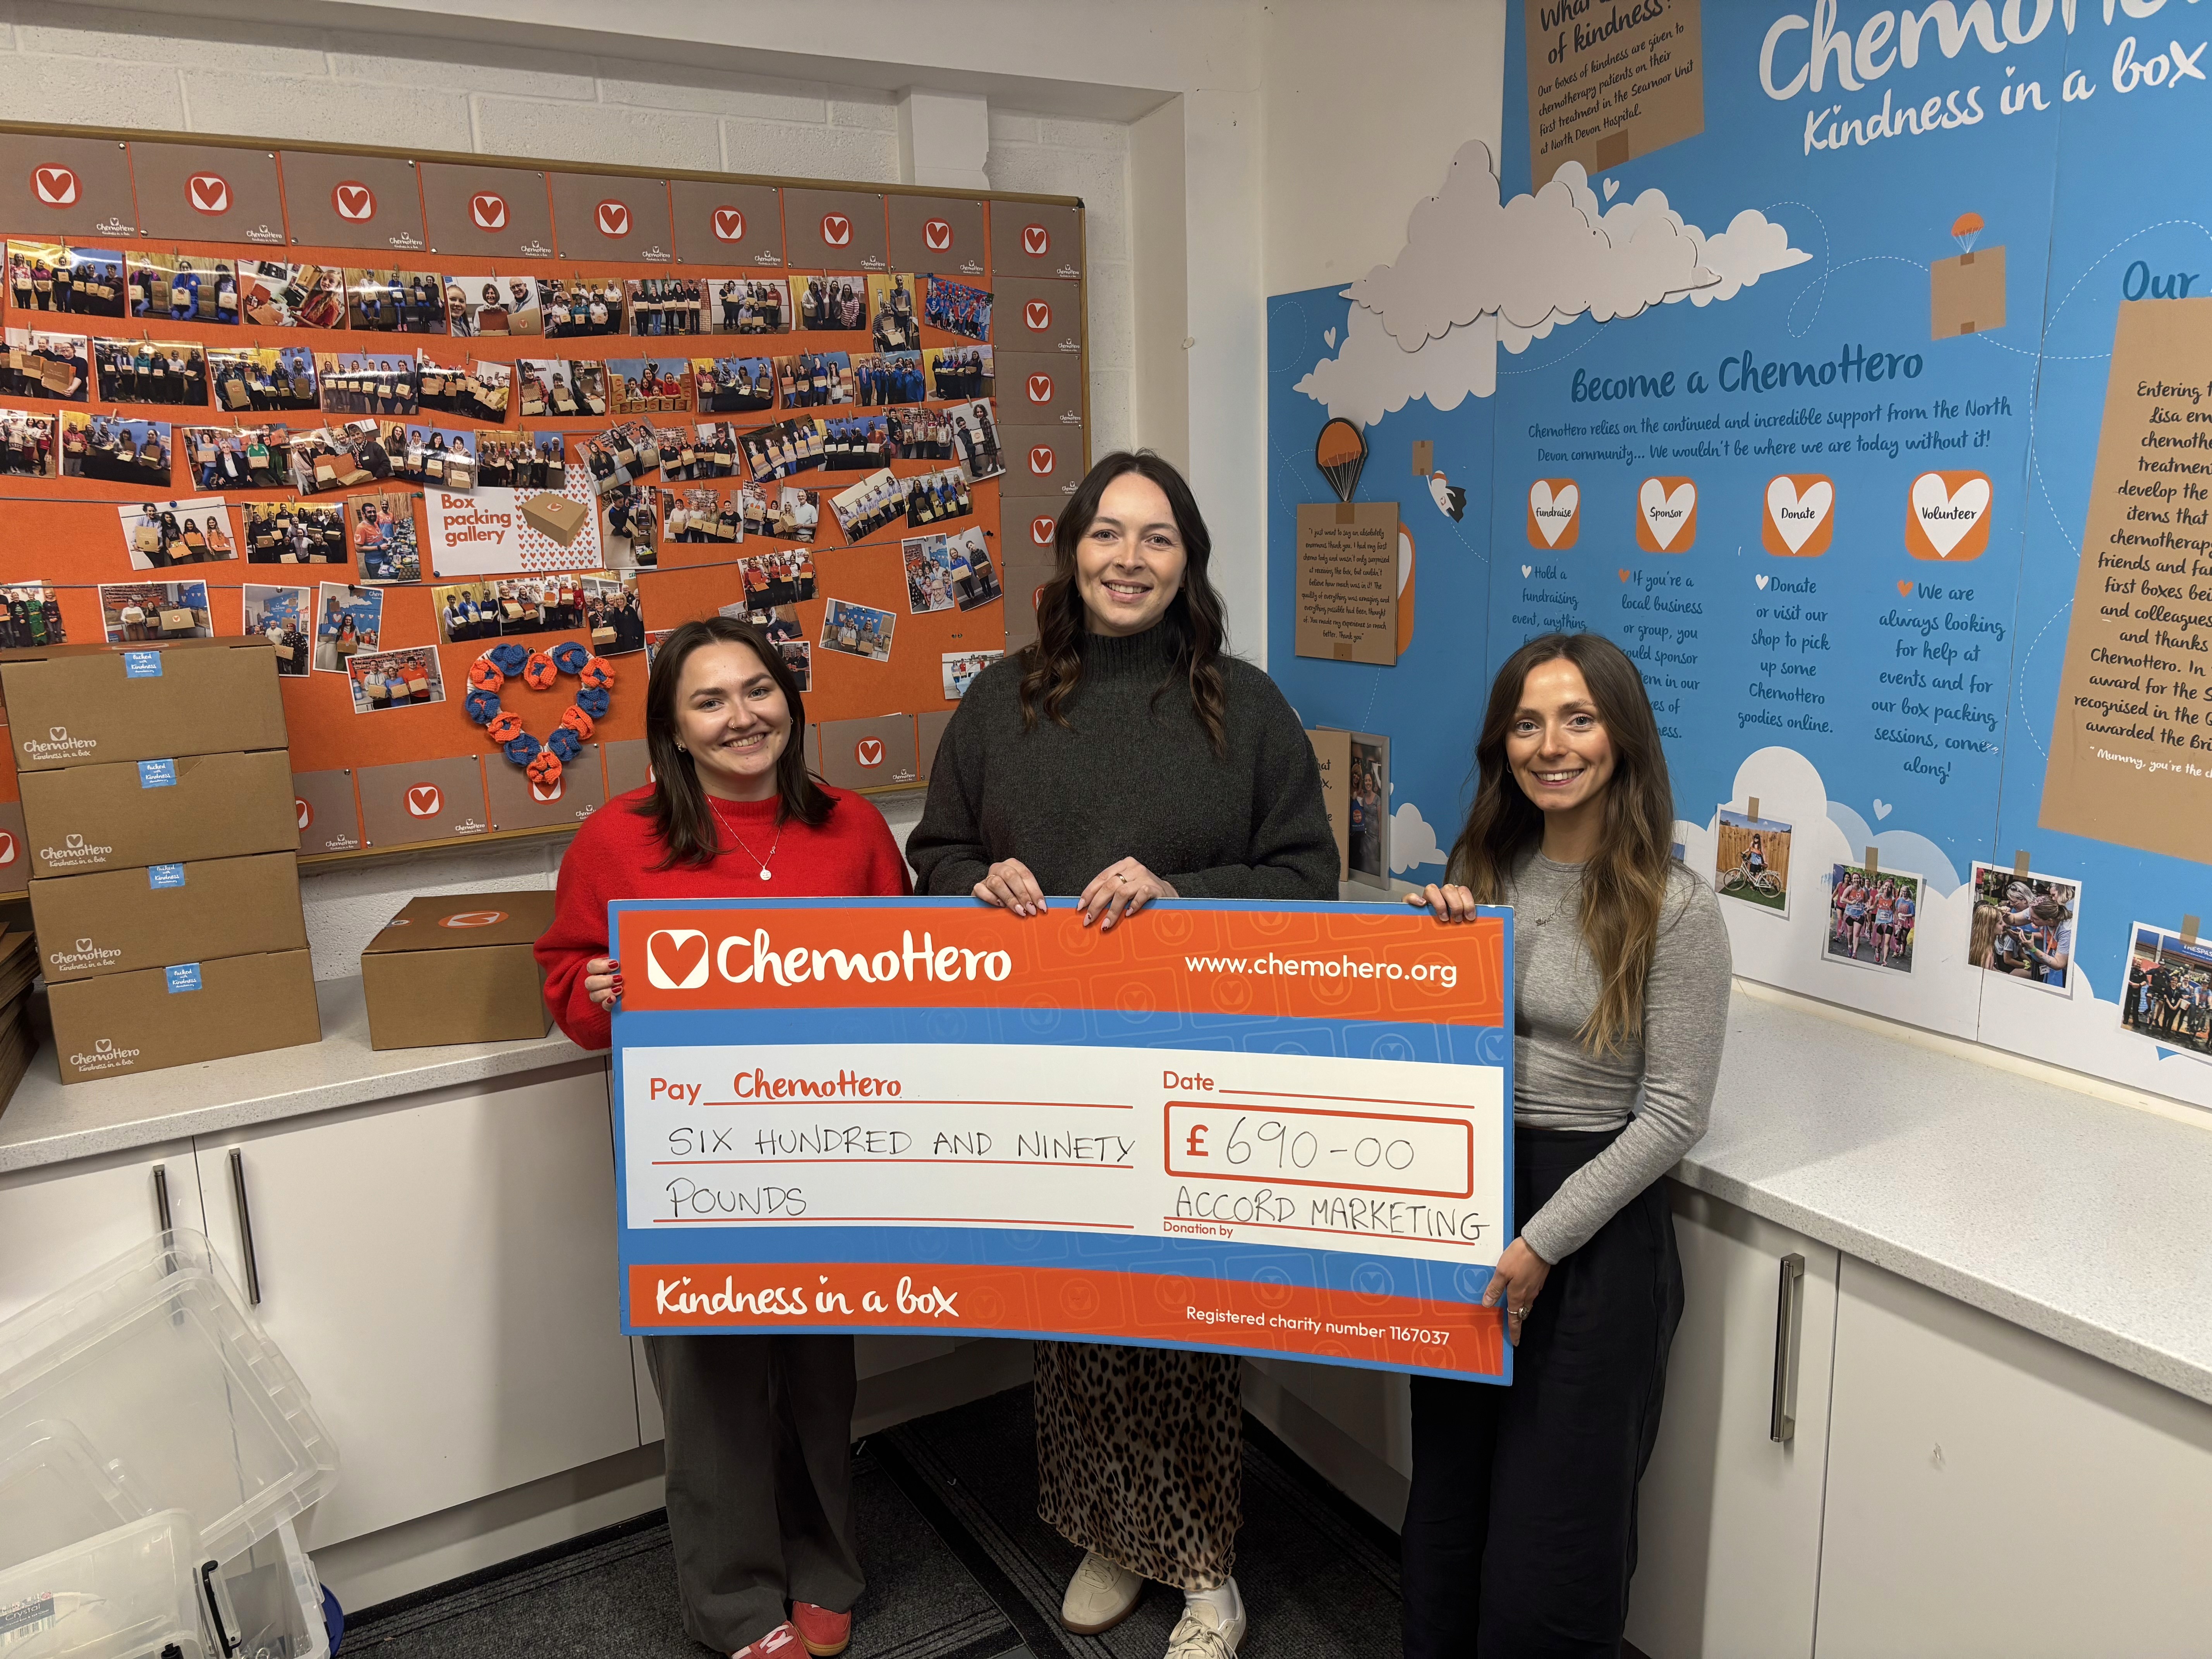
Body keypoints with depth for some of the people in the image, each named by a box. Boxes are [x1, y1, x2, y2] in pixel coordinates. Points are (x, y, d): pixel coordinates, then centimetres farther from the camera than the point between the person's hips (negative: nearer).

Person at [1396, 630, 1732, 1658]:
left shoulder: (1675, 911, -13)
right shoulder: (1488, 871, 3)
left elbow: (1672, 1115, -13)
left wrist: (1542, 1244, -14)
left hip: (1594, 1229, -5)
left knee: (1552, 1517, 8)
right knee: (1450, 1484, 18)